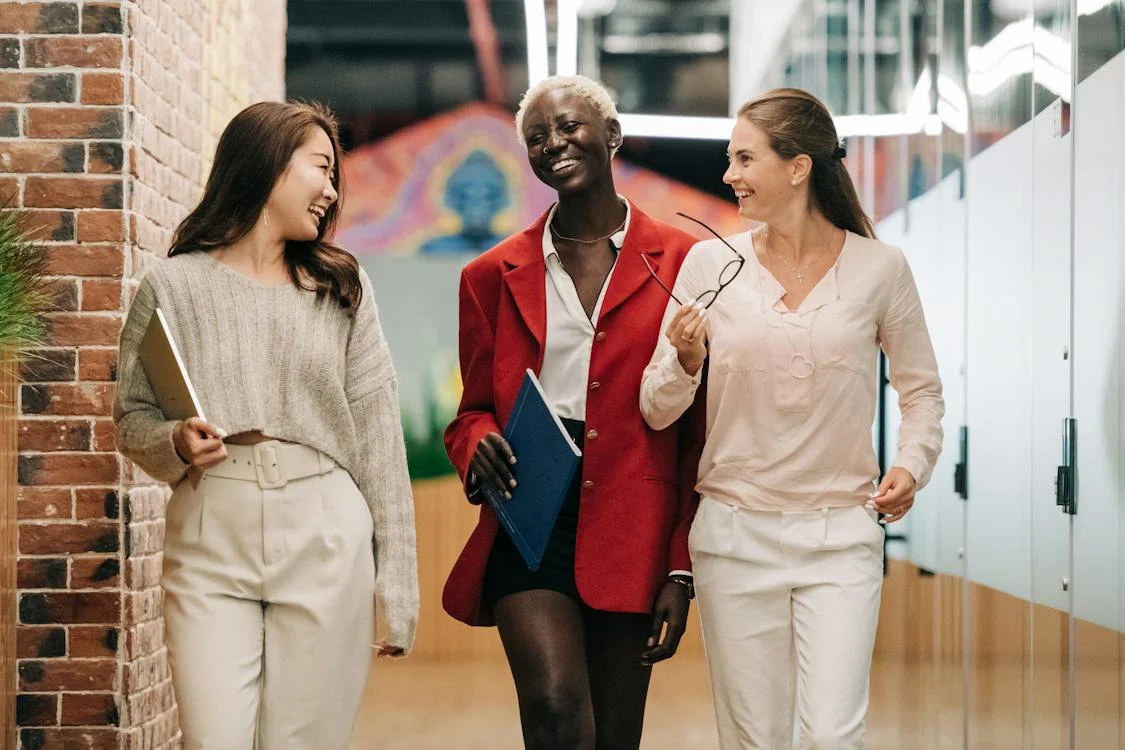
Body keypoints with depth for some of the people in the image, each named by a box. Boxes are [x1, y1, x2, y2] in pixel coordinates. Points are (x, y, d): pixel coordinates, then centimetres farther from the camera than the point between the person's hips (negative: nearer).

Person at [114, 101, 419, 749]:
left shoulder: (343, 286, 9)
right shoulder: (174, 286, 5)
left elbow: (379, 437, 5)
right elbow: (133, 420, 10)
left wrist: (397, 587, 1)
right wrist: (174, 444, -14)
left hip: (325, 546, 1)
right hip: (211, 545, -1)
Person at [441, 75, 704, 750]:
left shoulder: (682, 263, 3)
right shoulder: (494, 275, 11)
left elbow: (701, 430, 3)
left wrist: (682, 569, -2)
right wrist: (478, 444, -8)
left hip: (633, 531, -1)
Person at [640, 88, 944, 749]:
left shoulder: (880, 267, -2)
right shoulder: (711, 264, 0)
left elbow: (922, 389, 11)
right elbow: (656, 412, 3)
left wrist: (912, 465, -7)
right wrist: (685, 361, -17)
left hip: (841, 535, -1)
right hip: (735, 532, 1)